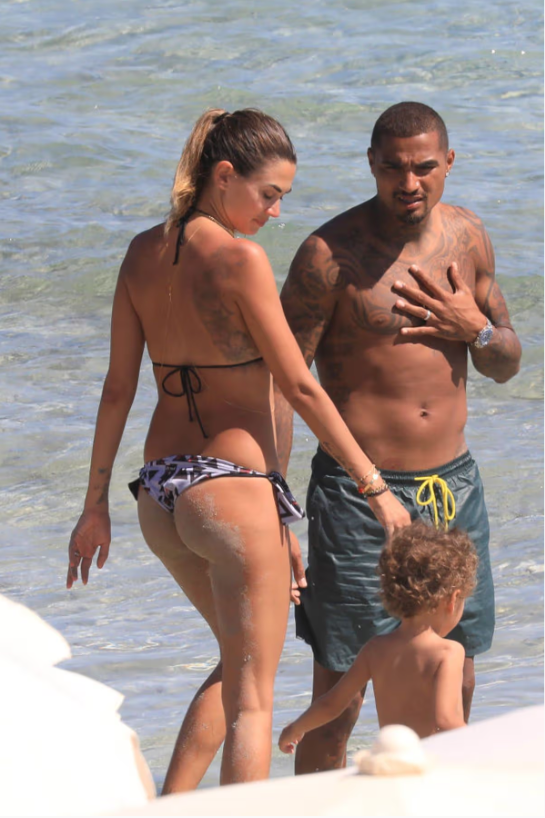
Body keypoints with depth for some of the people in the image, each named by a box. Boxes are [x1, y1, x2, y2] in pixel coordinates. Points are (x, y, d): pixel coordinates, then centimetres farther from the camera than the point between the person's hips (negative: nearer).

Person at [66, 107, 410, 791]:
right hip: (232, 486, -7)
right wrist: (373, 485, -6)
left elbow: (118, 388, 9)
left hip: (158, 492, 7)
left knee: (240, 660, 24)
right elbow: (300, 387, -13)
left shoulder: (143, 253, 5)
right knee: (251, 696, 1)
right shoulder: (239, 260, -16)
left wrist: (96, 504, 15)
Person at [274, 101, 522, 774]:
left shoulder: (465, 236, 6)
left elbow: (507, 364, 16)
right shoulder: (331, 255, -12)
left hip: (454, 487, 6)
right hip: (362, 492, -6)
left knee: (452, 689, 13)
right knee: (338, 699, -4)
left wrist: (476, 331, -8)